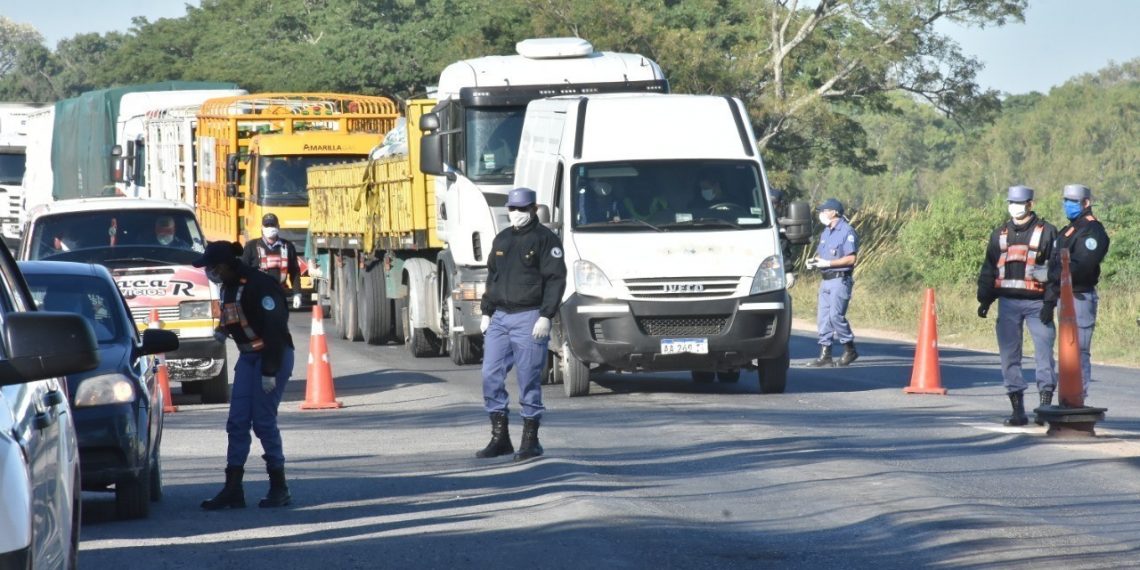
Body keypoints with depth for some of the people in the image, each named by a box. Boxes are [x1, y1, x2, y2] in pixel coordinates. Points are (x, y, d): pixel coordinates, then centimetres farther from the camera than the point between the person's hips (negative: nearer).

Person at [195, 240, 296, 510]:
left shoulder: (259, 285, -19)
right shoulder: (228, 287, 9)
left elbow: (274, 329, -22)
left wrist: (270, 371, -23)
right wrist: (224, 329, 1)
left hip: (272, 356, -9)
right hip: (247, 357, 9)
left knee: (264, 421, -7)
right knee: (237, 422, 3)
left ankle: (279, 487, 5)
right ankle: (233, 490, 4)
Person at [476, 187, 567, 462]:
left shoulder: (545, 239, -5)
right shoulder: (502, 239, 16)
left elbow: (556, 279, -10)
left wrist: (546, 316, -17)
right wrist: (486, 312, 14)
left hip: (529, 318, -7)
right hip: (500, 317, 7)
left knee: (528, 380, -4)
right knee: (491, 376, 1)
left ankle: (530, 441, 4)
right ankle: (499, 438, 9)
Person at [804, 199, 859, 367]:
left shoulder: (847, 232, -10)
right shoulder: (826, 232, 18)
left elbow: (851, 258, -15)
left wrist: (828, 263, -18)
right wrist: (813, 261, 4)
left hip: (840, 280, -9)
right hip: (825, 280, 9)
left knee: (836, 315, -14)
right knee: (823, 317, 5)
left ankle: (850, 349, 0)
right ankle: (825, 354, 7)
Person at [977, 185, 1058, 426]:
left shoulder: (1046, 232, 3)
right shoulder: (1000, 234, 15)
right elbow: (988, 268, 20)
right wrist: (985, 299, 13)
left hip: (1036, 303, -4)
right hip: (1008, 302, 4)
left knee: (1044, 352, -8)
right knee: (1009, 355, 2)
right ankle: (1017, 409, 7)